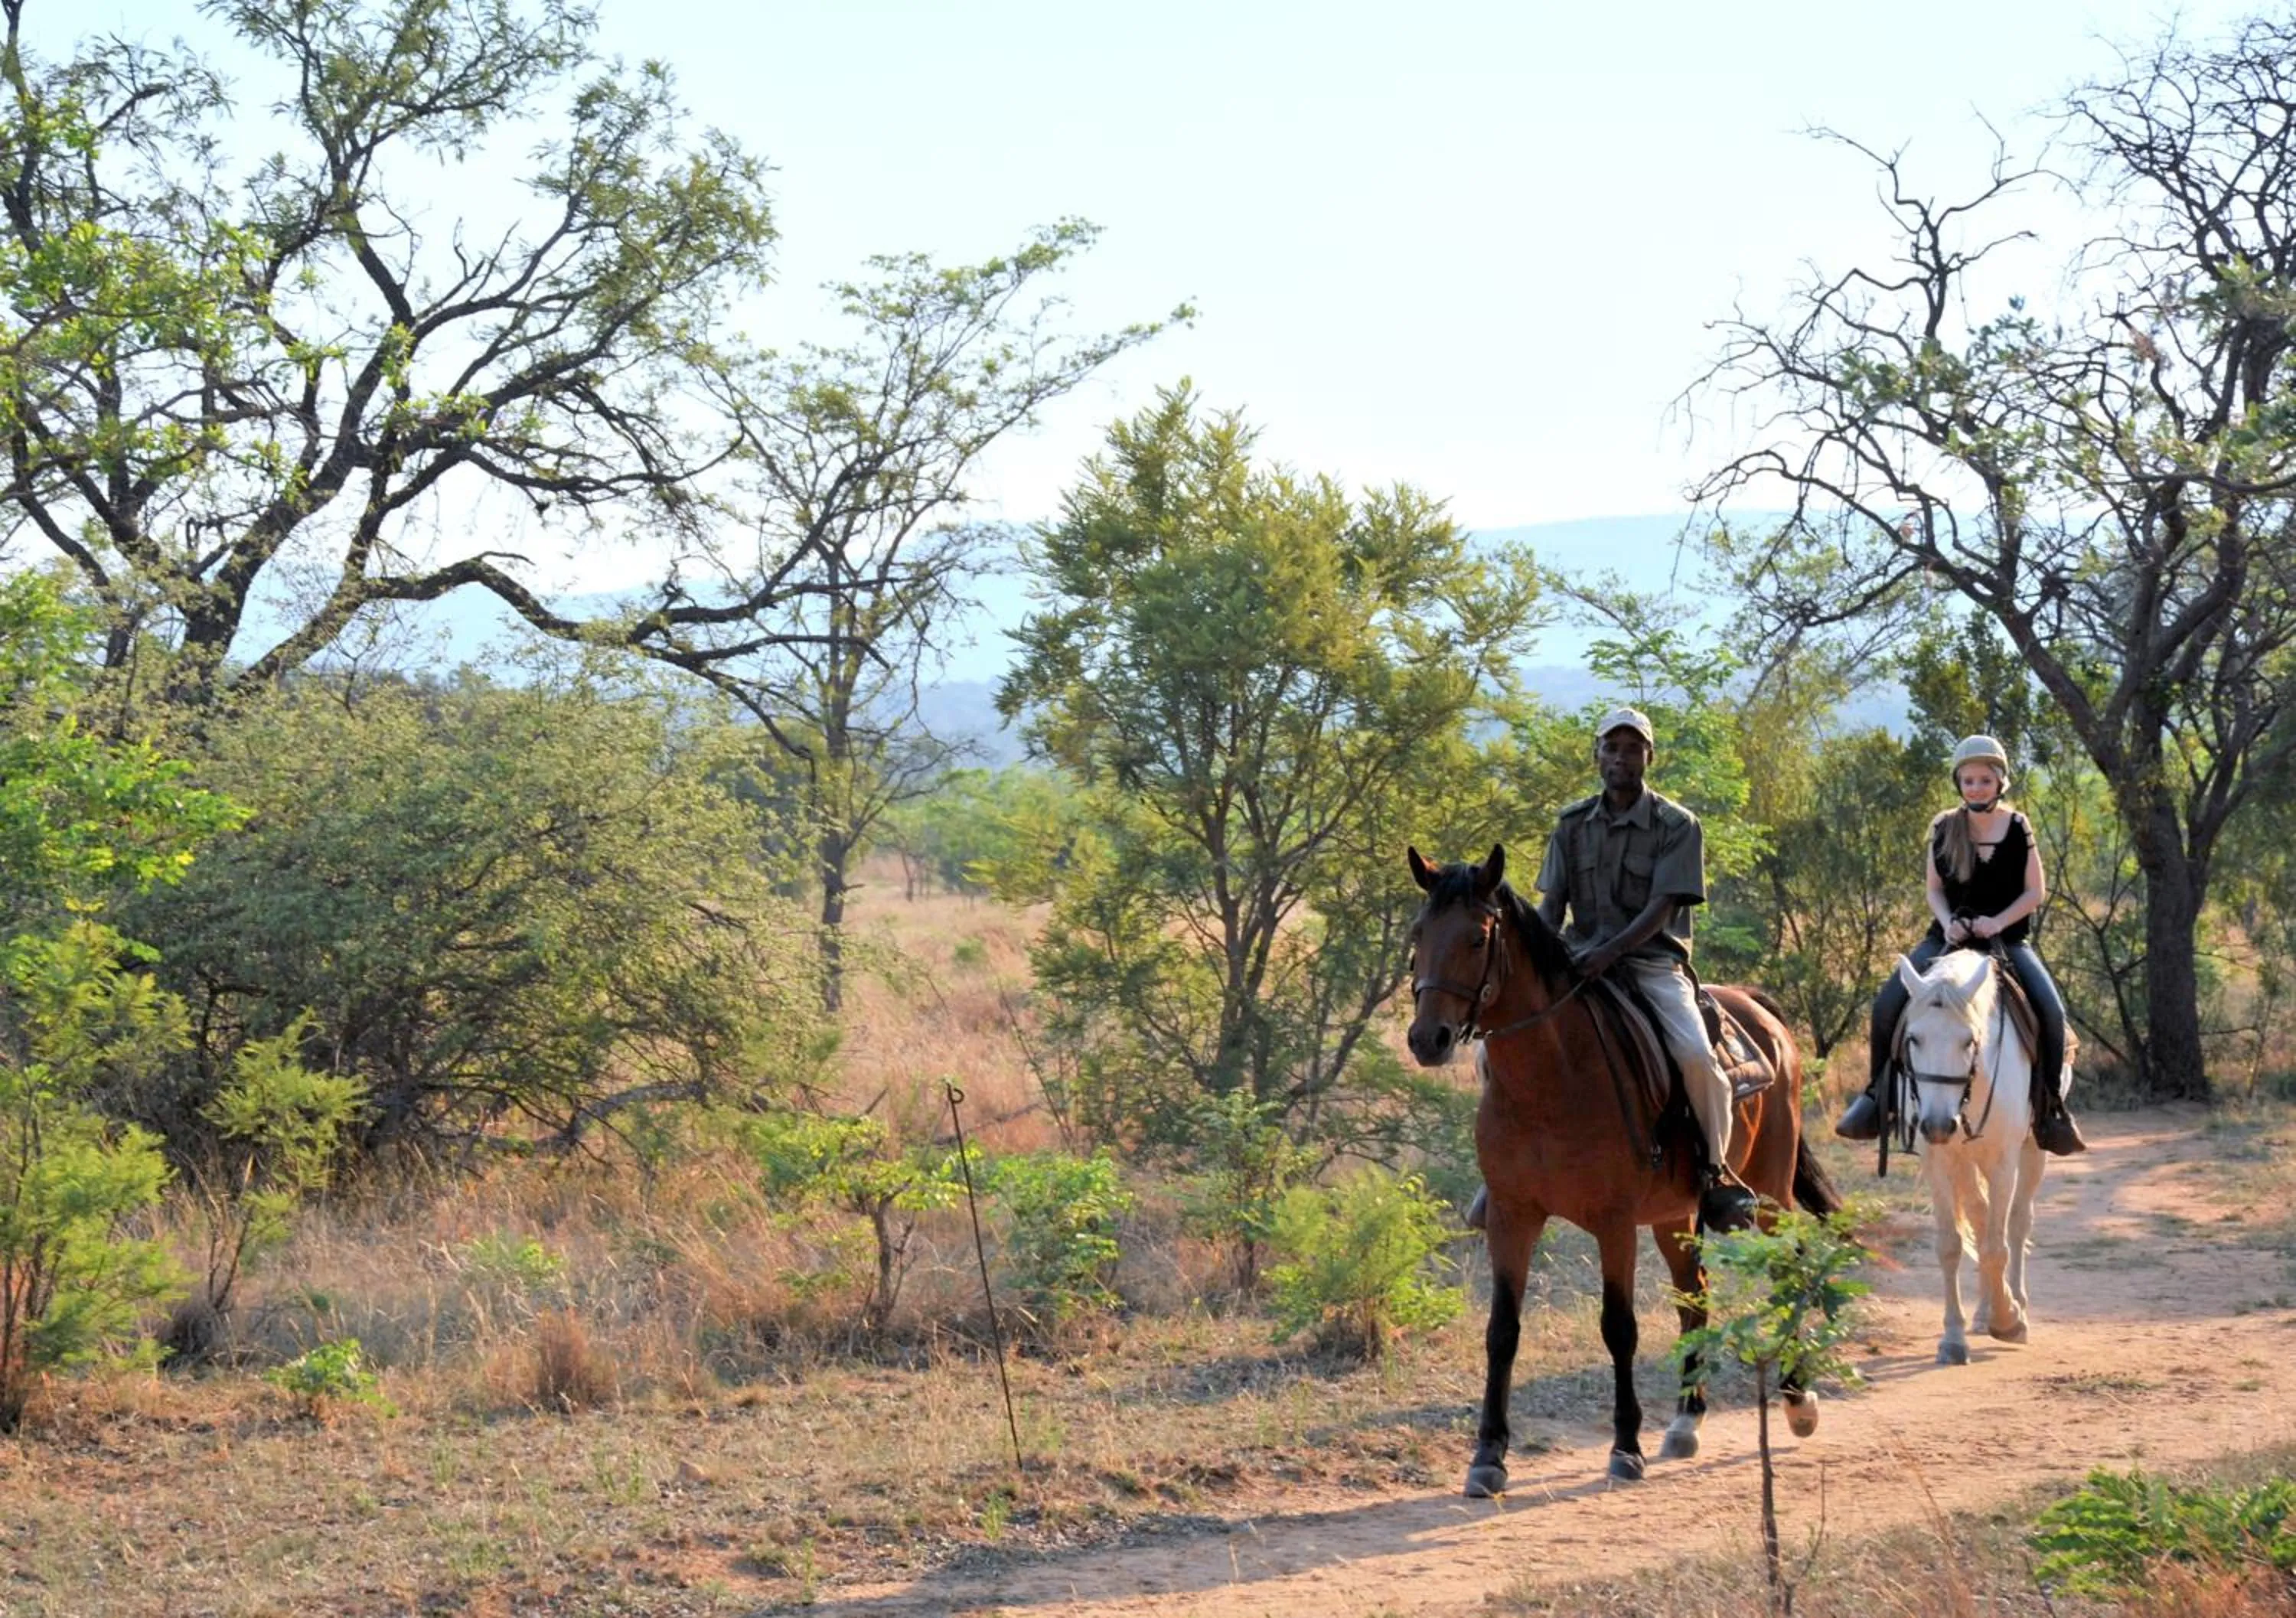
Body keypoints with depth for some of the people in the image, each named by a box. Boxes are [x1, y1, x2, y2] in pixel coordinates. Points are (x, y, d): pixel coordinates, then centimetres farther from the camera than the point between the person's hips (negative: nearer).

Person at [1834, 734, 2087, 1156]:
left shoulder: (2018, 828, -2)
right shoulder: (1944, 829, 2)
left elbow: (2036, 891, -1)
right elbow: (1934, 889, 7)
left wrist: (1997, 922, -16)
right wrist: (1948, 922, -13)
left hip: (2006, 939, -1)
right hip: (1949, 938, 1)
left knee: (2050, 1010, -24)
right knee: (1888, 1002, -18)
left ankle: (2049, 1107, -10)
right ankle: (1877, 1093, -4)